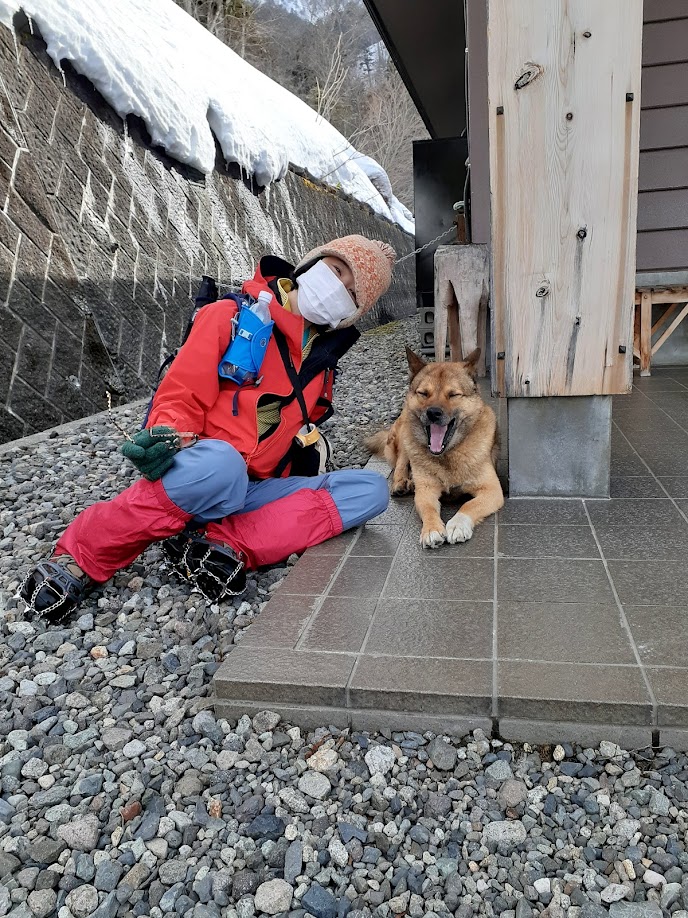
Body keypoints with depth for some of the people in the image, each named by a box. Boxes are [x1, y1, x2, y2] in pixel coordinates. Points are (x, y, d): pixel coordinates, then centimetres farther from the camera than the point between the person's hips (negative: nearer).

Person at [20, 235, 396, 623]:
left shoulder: (322, 358, 15)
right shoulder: (232, 316, -2)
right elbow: (181, 398, -7)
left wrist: (308, 445, 6)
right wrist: (167, 439, -28)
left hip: (255, 493, 5)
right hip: (196, 476, -5)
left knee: (372, 491, -17)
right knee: (222, 462, -43)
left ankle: (226, 546, -28)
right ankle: (79, 557, -22)